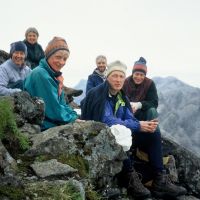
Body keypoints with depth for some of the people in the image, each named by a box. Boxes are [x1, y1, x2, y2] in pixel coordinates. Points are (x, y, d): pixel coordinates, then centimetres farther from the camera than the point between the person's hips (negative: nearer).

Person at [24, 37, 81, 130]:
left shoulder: (55, 75, 12)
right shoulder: (40, 74, -17)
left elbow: (62, 104, 13)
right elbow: (52, 108, -19)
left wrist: (74, 117, -3)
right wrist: (73, 119, -10)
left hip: (54, 124, 9)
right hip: (44, 127, -9)